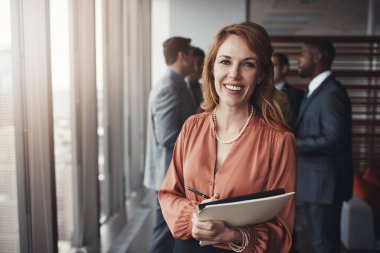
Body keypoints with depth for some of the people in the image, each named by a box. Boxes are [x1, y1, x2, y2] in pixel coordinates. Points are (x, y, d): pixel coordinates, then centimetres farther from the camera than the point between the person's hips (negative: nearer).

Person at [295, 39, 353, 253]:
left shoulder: (332, 92, -18)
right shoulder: (316, 90, 14)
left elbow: (333, 139, -25)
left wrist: (292, 144, -19)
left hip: (325, 181, -10)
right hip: (314, 179, 10)